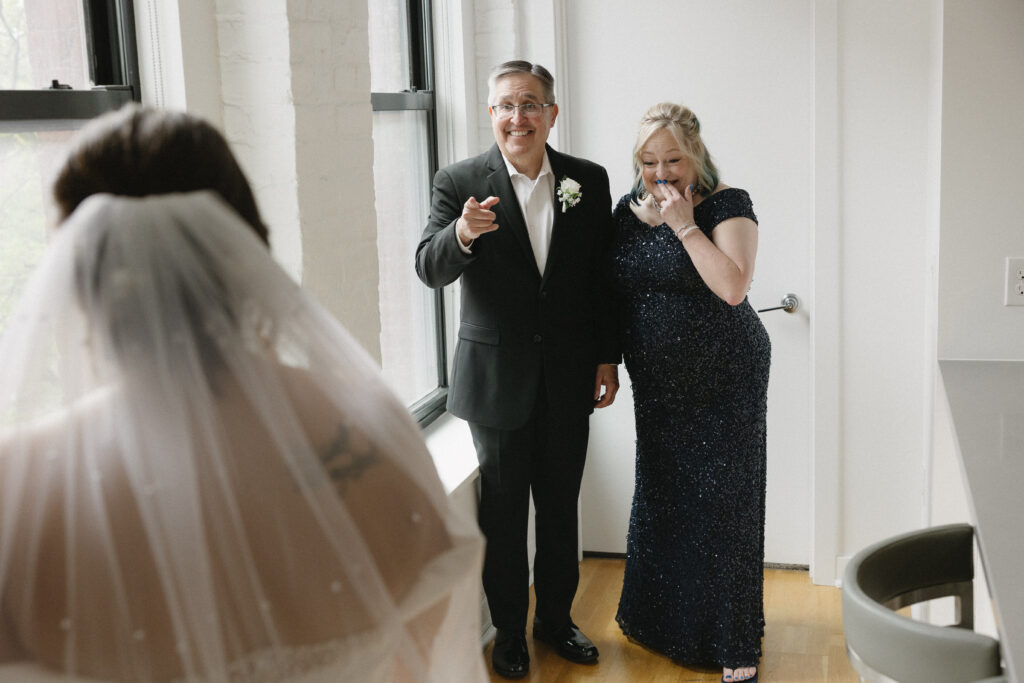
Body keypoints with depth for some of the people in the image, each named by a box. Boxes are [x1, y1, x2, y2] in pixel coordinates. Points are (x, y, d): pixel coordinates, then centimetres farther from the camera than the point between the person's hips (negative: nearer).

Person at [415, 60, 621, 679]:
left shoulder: (589, 181, 1)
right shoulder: (460, 183, -7)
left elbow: (604, 276, 5)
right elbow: (430, 270, -15)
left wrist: (608, 358, 3)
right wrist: (461, 234, -37)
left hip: (568, 378, 3)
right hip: (497, 378, -2)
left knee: (561, 506, 16)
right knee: (503, 511, 10)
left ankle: (556, 617, 34)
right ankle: (510, 629, 28)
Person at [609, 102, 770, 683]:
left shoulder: (728, 205, -10)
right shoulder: (628, 211, 5)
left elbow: (732, 285, -24)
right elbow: (612, 289, 14)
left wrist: (685, 223, -22)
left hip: (725, 379, -5)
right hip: (657, 384, 5)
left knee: (721, 499, -1)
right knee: (660, 497, 14)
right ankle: (664, 620, 34)